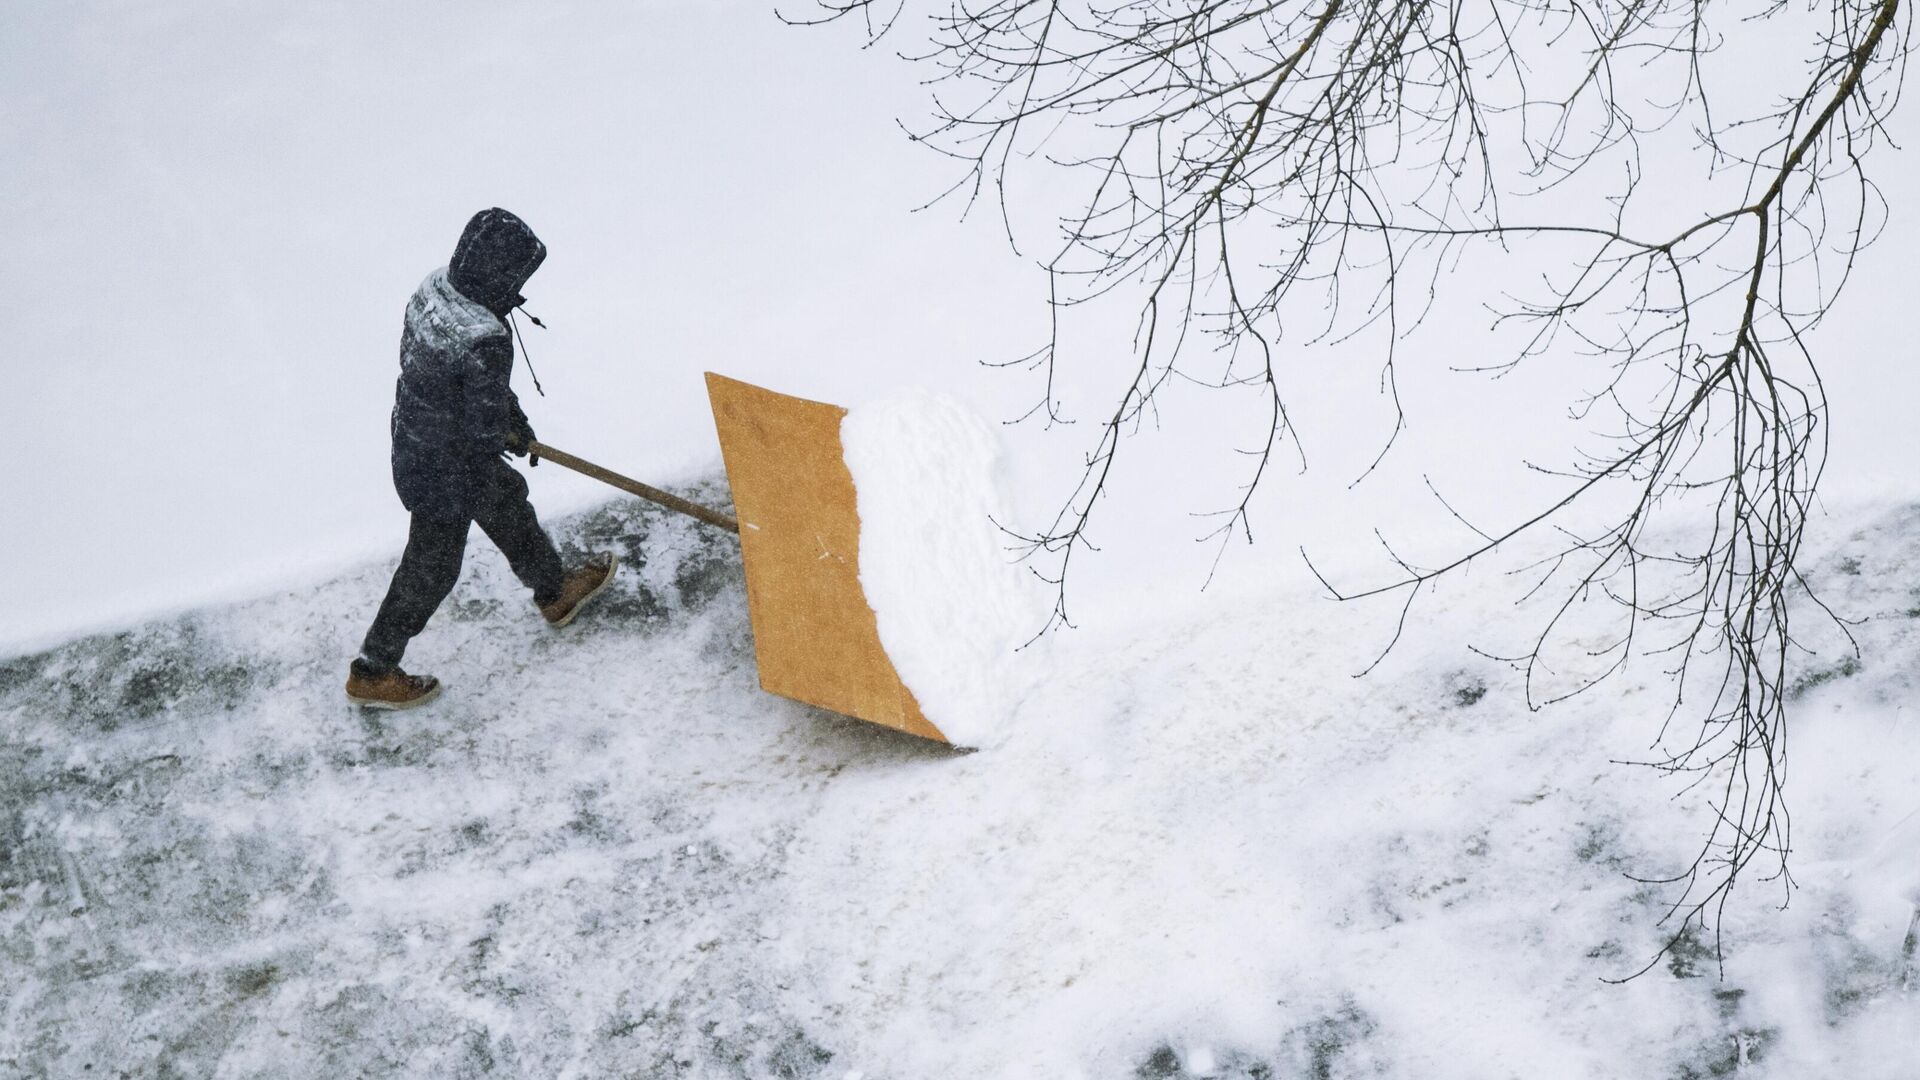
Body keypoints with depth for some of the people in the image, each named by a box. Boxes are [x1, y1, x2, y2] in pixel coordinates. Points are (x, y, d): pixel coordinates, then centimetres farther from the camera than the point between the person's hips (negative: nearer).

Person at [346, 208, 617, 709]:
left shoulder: (434, 287, -11)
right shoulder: (484, 339, -37)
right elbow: (487, 425, -25)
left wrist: (512, 416, 12)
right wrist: (511, 429, -1)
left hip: (412, 437, 9)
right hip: (448, 468, -9)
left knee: (508, 502, 31)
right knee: (431, 568, 12)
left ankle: (554, 592, 55)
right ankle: (372, 672, 29)